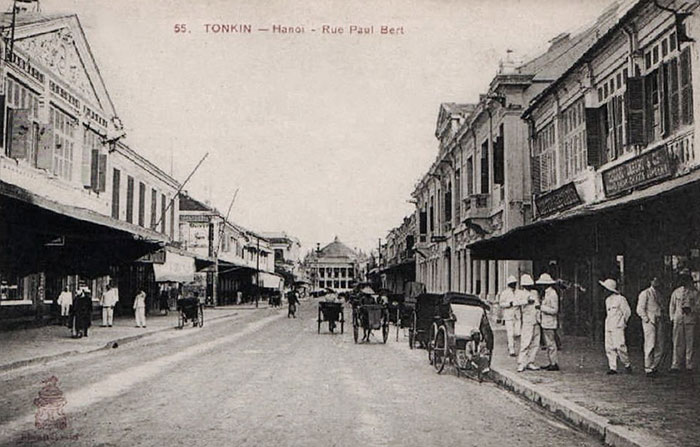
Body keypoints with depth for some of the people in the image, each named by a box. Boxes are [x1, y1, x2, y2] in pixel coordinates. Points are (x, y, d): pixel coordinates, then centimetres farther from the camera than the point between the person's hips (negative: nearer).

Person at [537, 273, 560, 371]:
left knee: (551, 344, -6)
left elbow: (554, 310, -19)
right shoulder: (546, 293, 14)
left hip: (550, 323, -10)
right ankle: (552, 363, 19)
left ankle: (555, 364, 0)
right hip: (545, 323, 10)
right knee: (548, 344, 13)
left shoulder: (552, 294, -16)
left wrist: (542, 307, -20)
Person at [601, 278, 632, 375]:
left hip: (617, 327, -7)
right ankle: (613, 368, 3)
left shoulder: (620, 299, -6)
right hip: (608, 327, 7)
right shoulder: (607, 300, 16)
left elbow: (627, 312, -2)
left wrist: (622, 322, 1)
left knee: (619, 346, -11)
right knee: (609, 348, 1)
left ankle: (627, 364, 7)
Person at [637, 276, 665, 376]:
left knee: (660, 347, 4)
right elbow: (640, 309, -6)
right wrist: (647, 320, -13)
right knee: (650, 346, -8)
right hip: (649, 322, -7)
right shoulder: (645, 293, -4)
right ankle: (648, 369, 0)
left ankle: (654, 367, 15)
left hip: (659, 322, 7)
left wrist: (662, 322, 14)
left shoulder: (659, 294, 17)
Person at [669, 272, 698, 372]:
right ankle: (675, 365, 0)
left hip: (690, 320, -1)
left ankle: (689, 365, 10)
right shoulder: (676, 292, 10)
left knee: (689, 342, 2)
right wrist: (672, 317, 8)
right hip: (678, 319, 1)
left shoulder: (694, 292, 4)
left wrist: (690, 309, -15)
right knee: (677, 342, -2)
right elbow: (672, 306, 16)